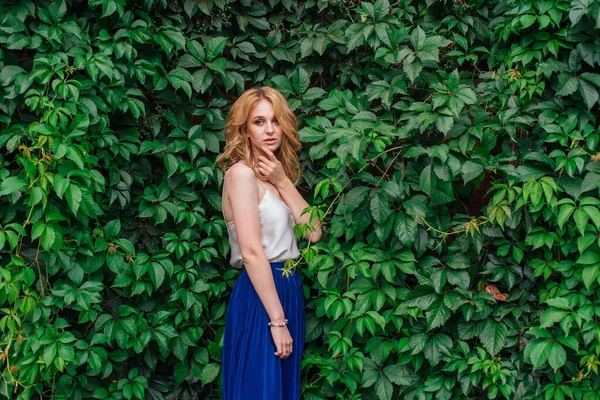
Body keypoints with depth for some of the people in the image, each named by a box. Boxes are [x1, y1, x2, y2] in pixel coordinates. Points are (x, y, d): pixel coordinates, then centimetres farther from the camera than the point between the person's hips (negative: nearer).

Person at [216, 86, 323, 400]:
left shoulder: (275, 175, 14)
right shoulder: (241, 173, -12)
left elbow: (313, 232, 4)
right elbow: (251, 252, -19)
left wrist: (283, 182, -4)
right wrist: (277, 320, -22)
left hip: (287, 290, 9)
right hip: (260, 296, -9)